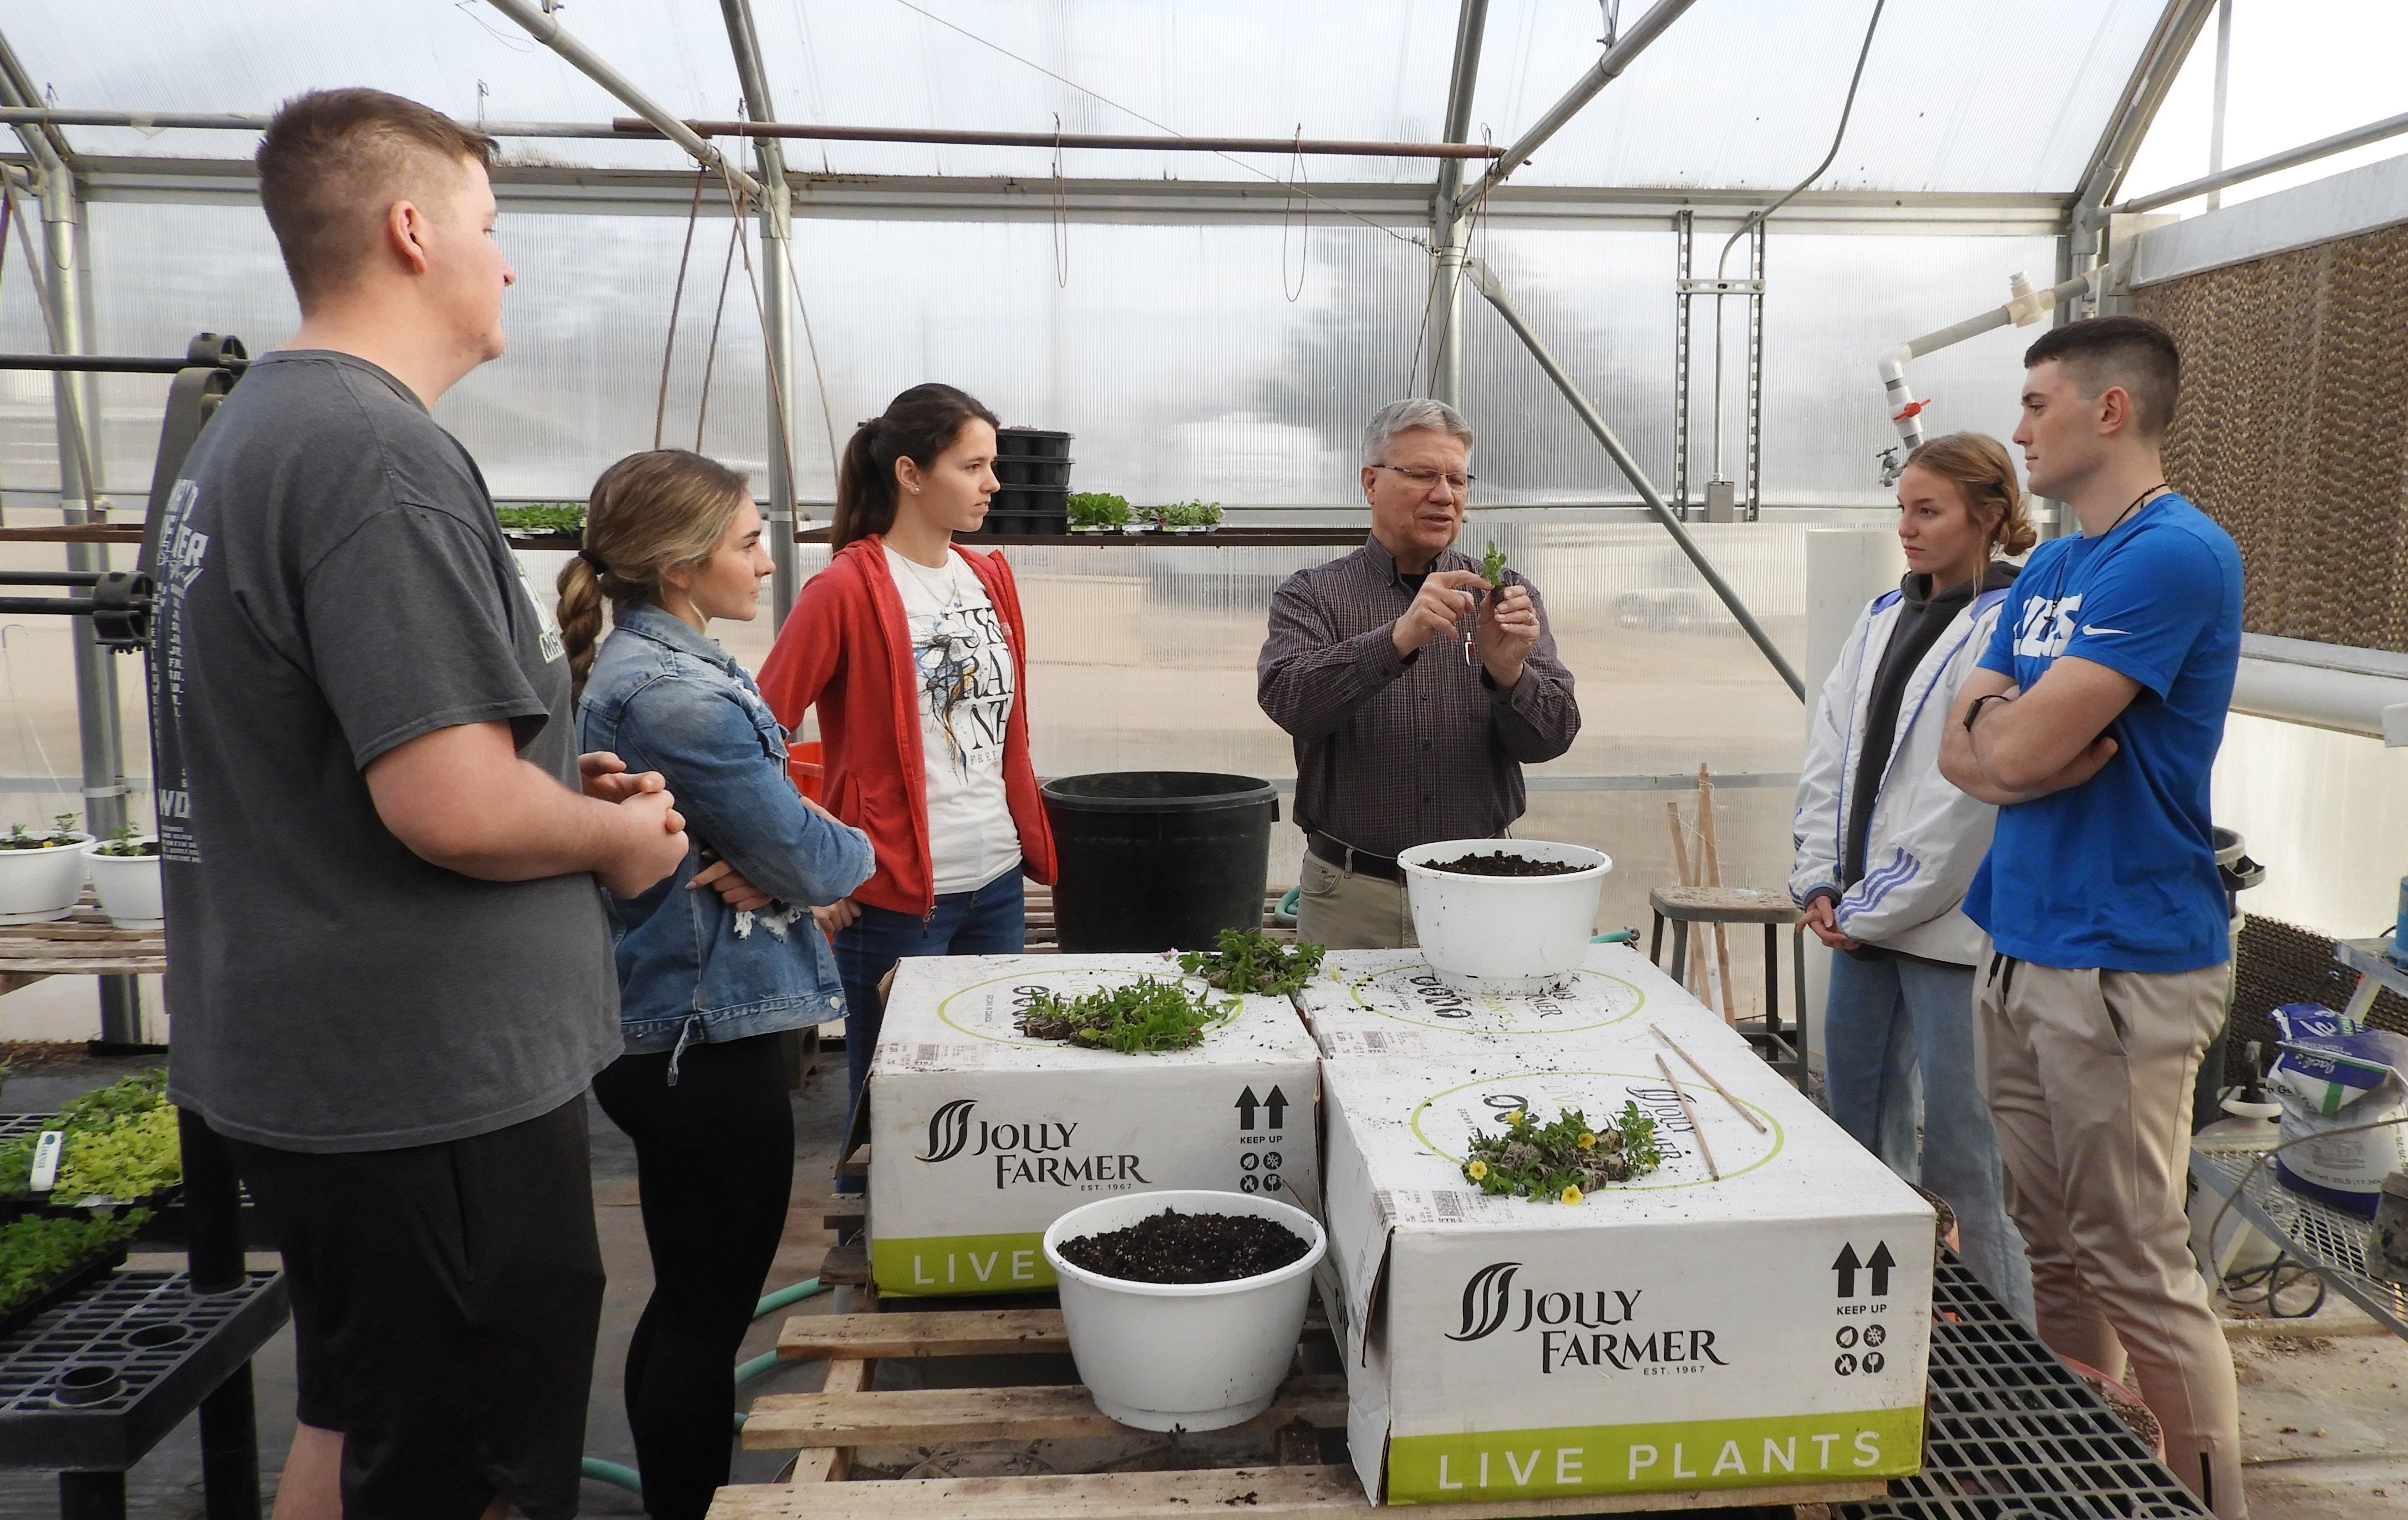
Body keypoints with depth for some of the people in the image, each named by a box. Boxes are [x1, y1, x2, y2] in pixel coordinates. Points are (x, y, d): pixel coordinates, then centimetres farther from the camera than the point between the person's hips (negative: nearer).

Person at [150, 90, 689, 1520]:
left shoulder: (251, 429, 12)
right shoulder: (379, 450, -21)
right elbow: (457, 808, -29)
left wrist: (567, 777, 10)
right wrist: (624, 833, -9)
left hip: (305, 1062, 10)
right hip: (433, 1080, -10)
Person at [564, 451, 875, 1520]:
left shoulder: (644, 665, 9)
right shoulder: (678, 694, -23)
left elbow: (747, 815, 11)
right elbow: (812, 860, -18)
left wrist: (763, 863, -10)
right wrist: (853, 848, 3)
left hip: (662, 1033, 10)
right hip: (708, 1039, -10)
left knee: (687, 1300, 22)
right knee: (712, 1311, 4)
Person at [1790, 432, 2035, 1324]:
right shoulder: (1884, 618, 11)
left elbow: (1973, 798, -17)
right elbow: (1830, 756, 10)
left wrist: (1873, 910, -13)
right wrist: (1820, 882, 1)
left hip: (1949, 924, -7)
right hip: (1861, 918, 7)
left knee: (1961, 1147, -1)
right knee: (1857, 1118, 16)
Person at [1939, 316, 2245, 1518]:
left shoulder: (2175, 555, -14)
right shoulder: (2046, 570, 14)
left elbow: (2020, 748, -20)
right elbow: (1962, 754, 9)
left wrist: (2004, 719, 1)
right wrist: (2037, 731, -10)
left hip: (2122, 964, -8)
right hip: (2020, 946, 9)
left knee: (2137, 1265, 1)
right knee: (2051, 1245, 16)